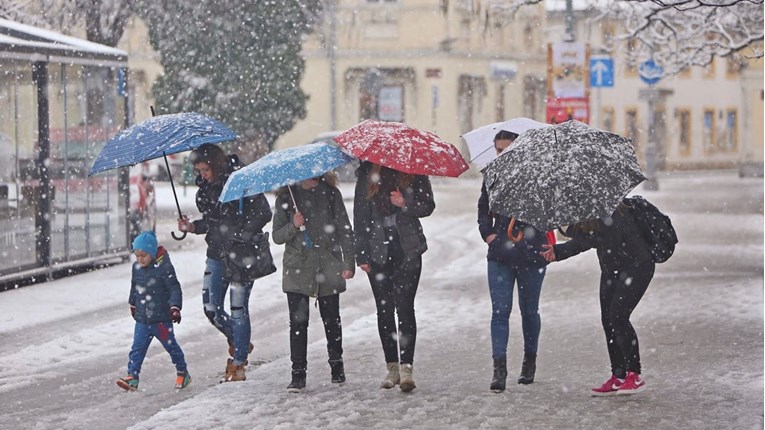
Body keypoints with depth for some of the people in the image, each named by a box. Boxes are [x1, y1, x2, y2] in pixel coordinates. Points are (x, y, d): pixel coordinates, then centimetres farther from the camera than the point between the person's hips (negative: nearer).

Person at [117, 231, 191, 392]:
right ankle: (132, 377, -5)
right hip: (142, 319, 5)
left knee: (171, 345, 10)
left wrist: (175, 307, -24)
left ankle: (182, 373, 27)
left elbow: (174, 288, -15)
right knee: (137, 348, -3)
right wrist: (133, 304, 30)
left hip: (162, 318, -5)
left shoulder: (164, 267, -15)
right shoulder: (136, 267, 5)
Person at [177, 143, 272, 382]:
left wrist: (242, 236, -18)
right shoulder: (205, 187, 9)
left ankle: (238, 365, 3)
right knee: (211, 309, 2)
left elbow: (264, 213, -12)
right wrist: (192, 227, 1)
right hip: (217, 254, 7)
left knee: (238, 309, -5)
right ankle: (239, 343, 27)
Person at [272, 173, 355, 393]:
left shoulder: (330, 193, 3)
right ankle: (298, 373, -3)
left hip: (328, 266, 1)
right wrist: (293, 226, -15)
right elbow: (277, 236, 5)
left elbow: (345, 231, 4)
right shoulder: (286, 197, 4)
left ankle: (336, 364, 29)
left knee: (331, 318, 9)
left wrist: (348, 263, -3)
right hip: (297, 269, 0)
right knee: (298, 321, -7)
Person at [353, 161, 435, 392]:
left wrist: (405, 204, -18)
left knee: (404, 306, -10)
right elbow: (360, 215, 5)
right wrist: (361, 255, 0)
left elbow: (428, 206, 4)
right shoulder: (367, 173, 6)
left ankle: (406, 367, -12)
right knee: (384, 309, 6)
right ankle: (392, 366, 14)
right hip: (378, 250, 2)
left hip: (408, 249, -2)